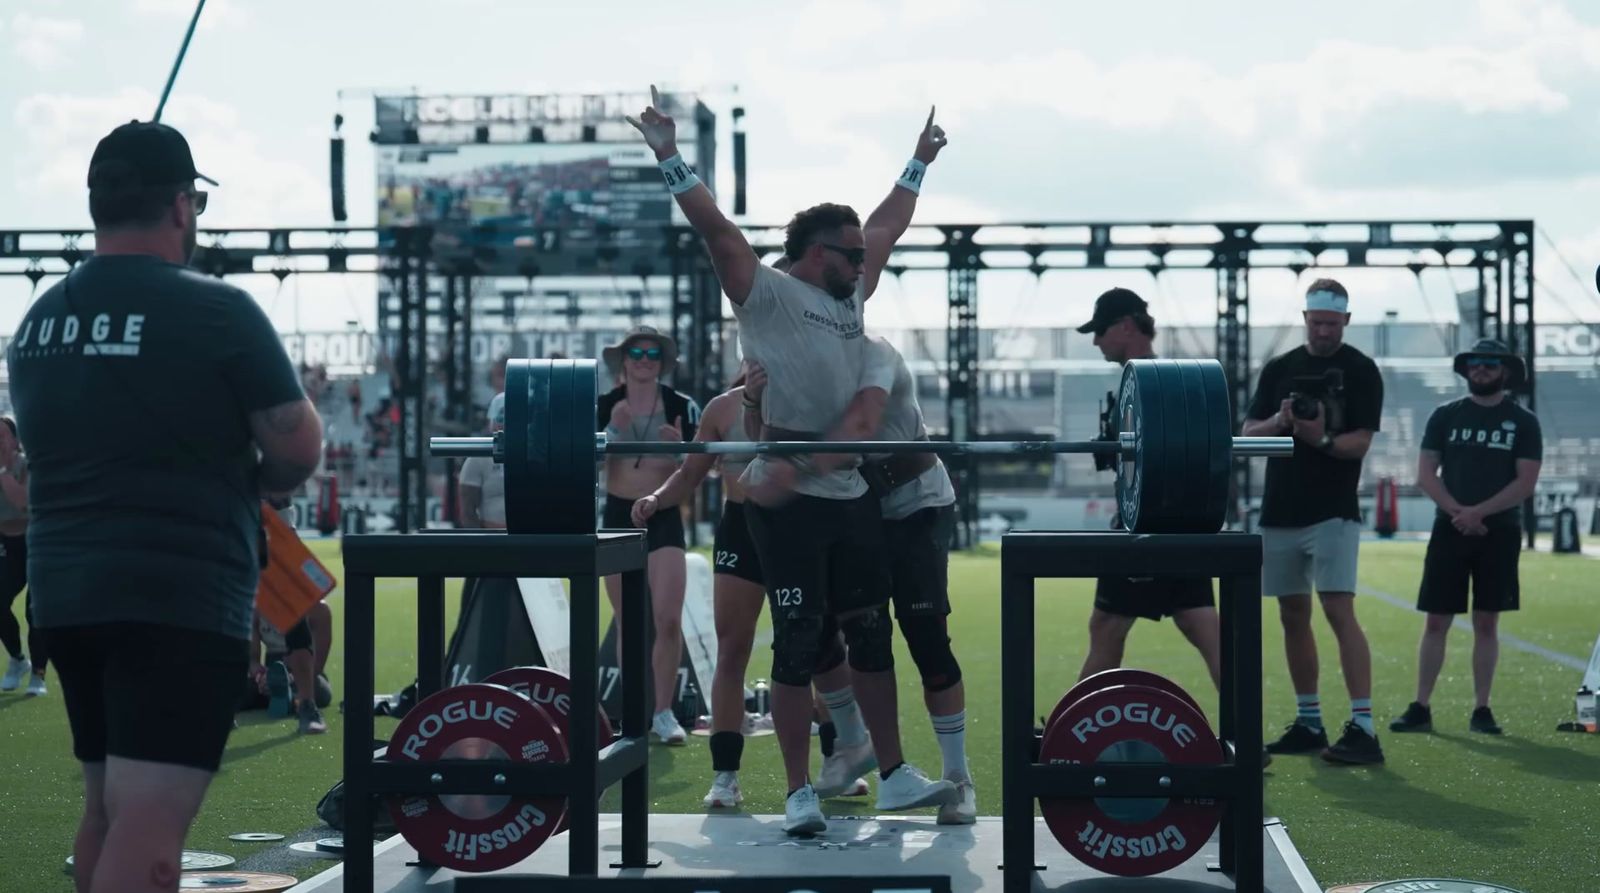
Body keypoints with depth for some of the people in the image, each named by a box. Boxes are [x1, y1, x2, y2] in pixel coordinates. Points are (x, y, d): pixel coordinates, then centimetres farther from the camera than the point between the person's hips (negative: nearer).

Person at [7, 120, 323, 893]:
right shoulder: (217, 311, -11)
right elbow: (300, 452, -7)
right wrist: (249, 481, 14)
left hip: (65, 591, 7)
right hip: (181, 596, -7)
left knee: (106, 806, 19)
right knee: (148, 821, -13)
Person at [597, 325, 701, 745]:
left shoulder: (682, 407, -3)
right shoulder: (604, 407, 0)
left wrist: (679, 448, -21)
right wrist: (612, 429, -23)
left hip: (664, 517, -1)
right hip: (618, 515, 1)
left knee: (668, 619, -10)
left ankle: (663, 713, 0)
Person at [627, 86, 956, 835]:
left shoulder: (851, 296, 15)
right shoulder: (767, 294, -5)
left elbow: (888, 227, 27)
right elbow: (713, 227, -14)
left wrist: (918, 165, 36)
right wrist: (670, 160, -22)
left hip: (850, 494, 7)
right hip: (787, 500, -7)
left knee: (872, 635, 11)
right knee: (799, 646, -2)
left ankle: (894, 776, 20)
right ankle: (800, 793, 6)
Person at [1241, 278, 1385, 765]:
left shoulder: (1361, 370, -1)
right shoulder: (1279, 369, 12)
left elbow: (1360, 442, -8)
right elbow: (1248, 433, 9)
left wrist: (1322, 438, -27)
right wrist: (1278, 422, -12)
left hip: (1333, 514, -5)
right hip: (1279, 512, 6)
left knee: (1339, 611, -16)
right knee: (1293, 616, 10)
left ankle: (1363, 728, -20)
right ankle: (1308, 722, 19)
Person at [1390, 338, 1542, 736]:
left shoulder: (1523, 422, 3)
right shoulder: (1445, 416, 7)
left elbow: (1526, 482, -5)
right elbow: (1425, 472, 2)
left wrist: (1479, 512, -15)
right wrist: (1457, 513, -12)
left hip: (1499, 533, -1)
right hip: (1449, 530, 1)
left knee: (1486, 622, 3)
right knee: (1436, 621, -1)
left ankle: (1482, 710, 8)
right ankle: (1421, 708, 3)